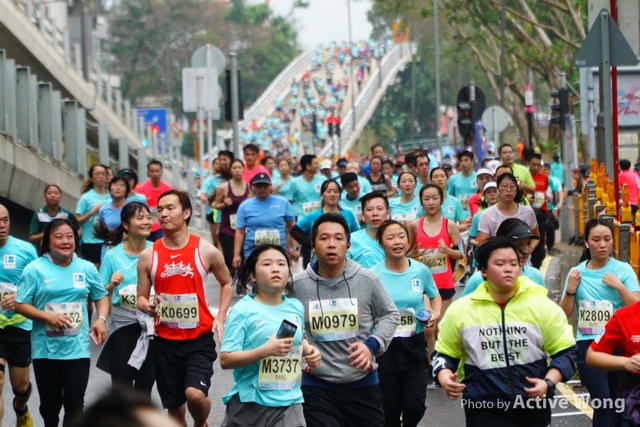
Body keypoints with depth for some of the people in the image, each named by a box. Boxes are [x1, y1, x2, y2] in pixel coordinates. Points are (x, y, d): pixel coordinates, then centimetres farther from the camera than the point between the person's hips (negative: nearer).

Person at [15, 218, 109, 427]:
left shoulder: (87, 268, 3)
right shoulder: (35, 269, -7)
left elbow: (101, 296, 15)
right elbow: (20, 305, -7)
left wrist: (101, 319, -4)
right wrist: (49, 317, -20)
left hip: (77, 348, 1)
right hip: (46, 349, -1)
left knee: (75, 402, -6)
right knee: (50, 401, 13)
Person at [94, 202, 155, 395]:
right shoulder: (113, 256, -4)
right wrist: (111, 286, -19)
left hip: (152, 325, 1)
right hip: (123, 325, -1)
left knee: (145, 385, 10)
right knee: (122, 387, 1)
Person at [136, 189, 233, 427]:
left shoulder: (206, 251, -5)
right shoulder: (148, 256, -1)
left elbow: (226, 283, 12)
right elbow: (141, 297, 8)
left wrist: (221, 318, 0)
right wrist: (145, 306, -16)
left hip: (200, 338, -2)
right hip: (165, 341, 3)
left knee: (195, 394, -22)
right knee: (174, 407, 10)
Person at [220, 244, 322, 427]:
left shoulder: (297, 308, 6)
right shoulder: (243, 310, -11)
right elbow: (225, 360, -16)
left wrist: (308, 349, 4)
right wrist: (265, 351, -27)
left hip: (289, 401, 3)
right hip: (250, 402, -3)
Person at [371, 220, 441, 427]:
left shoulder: (422, 271, -1)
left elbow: (435, 296, 17)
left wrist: (436, 313, -2)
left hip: (414, 344, 1)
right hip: (385, 346, -1)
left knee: (415, 406, -4)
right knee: (390, 407, 6)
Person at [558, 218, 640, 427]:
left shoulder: (623, 269, -2)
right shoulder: (577, 272, 5)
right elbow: (564, 314, 9)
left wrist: (619, 286, -18)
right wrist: (570, 290, -7)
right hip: (588, 344, 0)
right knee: (602, 401, -10)